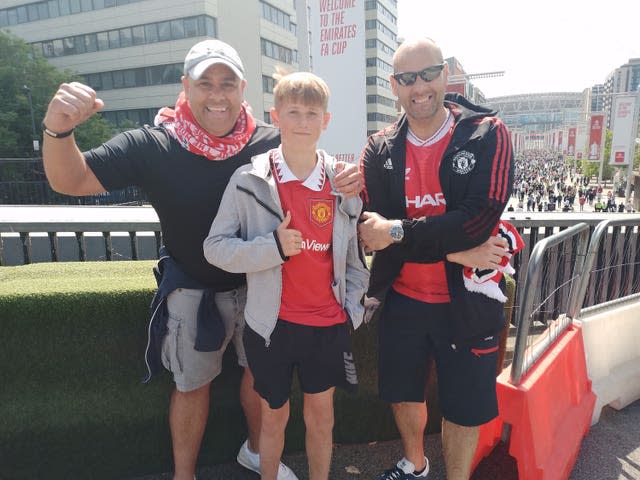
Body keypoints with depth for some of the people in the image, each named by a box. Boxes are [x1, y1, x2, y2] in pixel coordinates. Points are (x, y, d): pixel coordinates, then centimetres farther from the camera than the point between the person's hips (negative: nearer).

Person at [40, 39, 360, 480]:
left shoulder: (272, 142, -13)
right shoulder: (152, 145, -15)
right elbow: (70, 181, -12)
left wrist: (347, 181, -29)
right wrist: (59, 128, -33)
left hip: (259, 284, 2)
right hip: (192, 291, -1)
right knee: (193, 385, 15)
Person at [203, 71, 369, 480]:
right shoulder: (250, 180, -8)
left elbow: (355, 252, 8)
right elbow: (215, 247, -8)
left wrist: (351, 304, 3)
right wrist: (273, 246, -21)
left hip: (329, 323, 2)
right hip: (273, 323, -1)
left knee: (321, 413, 17)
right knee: (274, 415, 17)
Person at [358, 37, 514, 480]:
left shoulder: (488, 135, -8)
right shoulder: (380, 150, -2)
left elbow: (481, 217, -21)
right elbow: (373, 231, -12)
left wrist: (397, 232, -22)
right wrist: (454, 251, -20)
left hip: (467, 300, -2)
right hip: (402, 298, 3)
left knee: (465, 407, 13)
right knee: (404, 392, 21)